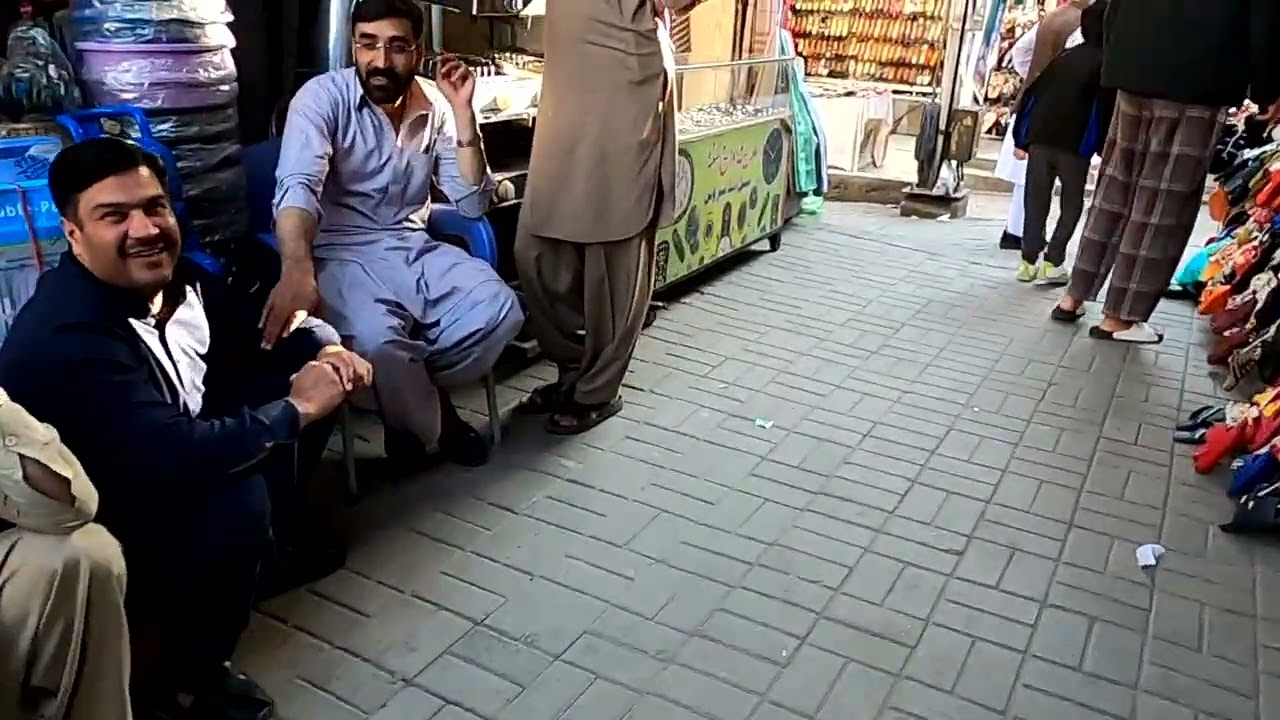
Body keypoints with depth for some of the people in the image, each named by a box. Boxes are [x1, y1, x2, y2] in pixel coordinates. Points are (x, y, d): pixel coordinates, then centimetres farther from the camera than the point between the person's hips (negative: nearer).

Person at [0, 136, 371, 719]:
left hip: (175, 462, 8)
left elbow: (256, 332, 8)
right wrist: (294, 409, -29)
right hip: (95, 522, -8)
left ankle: (263, 542, 12)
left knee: (310, 362, -2)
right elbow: (174, 457, -40)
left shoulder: (167, 274, -7)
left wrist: (325, 348, -13)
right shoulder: (66, 337, -32)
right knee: (236, 496, -35)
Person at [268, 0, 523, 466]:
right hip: (342, 253, -4)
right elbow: (297, 186, -25)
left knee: (499, 312, -22)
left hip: (415, 249, 4)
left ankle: (416, 398, 6)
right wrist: (297, 270, -45)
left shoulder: (436, 107, 5)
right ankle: (433, 423, -1)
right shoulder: (323, 97, -9)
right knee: (377, 339, -35)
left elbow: (472, 204, 0)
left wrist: (462, 111, -10)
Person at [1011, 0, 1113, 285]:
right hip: (1074, 144, -4)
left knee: (1036, 203, 10)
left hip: (1040, 139, 4)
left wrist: (1021, 138, 16)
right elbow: (1105, 109, -9)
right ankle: (1051, 262, -1)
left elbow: (1031, 95, 13)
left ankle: (1029, 261, 7)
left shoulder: (1064, 56, 15)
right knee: (1071, 206, 9)